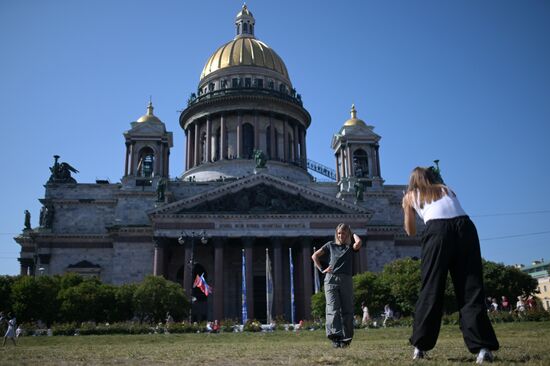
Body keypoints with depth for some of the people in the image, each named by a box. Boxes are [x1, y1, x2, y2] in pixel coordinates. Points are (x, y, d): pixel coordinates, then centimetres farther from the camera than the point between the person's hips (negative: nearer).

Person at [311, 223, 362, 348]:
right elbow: (315, 256, 16)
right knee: (333, 309, -13)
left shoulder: (350, 247, 13)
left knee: (347, 310, 1)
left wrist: (353, 234, 9)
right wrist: (322, 269, 5)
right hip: (331, 280, -1)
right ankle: (335, 337, -21)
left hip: (346, 280, 1)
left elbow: (359, 242, -11)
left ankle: (346, 339, 8)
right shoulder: (330, 245, 15)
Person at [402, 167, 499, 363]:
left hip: (437, 230, -2)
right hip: (465, 226, 2)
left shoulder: (411, 196, 25)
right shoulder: (447, 189, 33)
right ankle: (482, 347, -9)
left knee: (431, 290, 4)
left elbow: (411, 231, 29)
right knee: (471, 289, 1)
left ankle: (420, 346, 8)